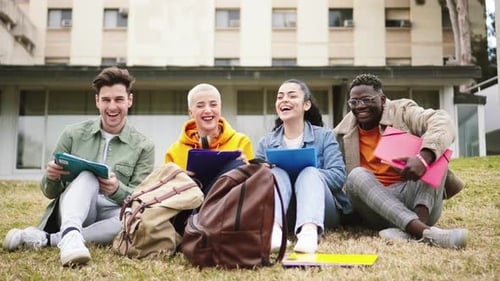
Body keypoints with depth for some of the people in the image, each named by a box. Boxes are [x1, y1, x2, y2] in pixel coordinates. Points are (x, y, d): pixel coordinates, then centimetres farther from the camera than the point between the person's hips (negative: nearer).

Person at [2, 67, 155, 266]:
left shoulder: (143, 146, 3)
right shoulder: (73, 134, 5)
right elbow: (50, 192, 9)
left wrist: (117, 190, -25)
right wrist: (52, 178, -15)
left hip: (110, 217, 0)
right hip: (72, 213, 0)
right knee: (88, 175, -28)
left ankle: (44, 239, -31)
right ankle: (70, 234, -52)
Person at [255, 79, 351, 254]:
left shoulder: (324, 136, 9)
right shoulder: (266, 142, 15)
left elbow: (338, 176, -6)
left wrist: (308, 174, -20)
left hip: (321, 213, -1)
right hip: (282, 215, 1)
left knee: (309, 173, -28)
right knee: (276, 173, -24)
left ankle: (309, 230, -57)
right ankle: (273, 229, -53)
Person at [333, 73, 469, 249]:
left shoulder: (401, 111, 1)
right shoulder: (346, 127, 12)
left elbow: (442, 122, -18)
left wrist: (424, 157, -38)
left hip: (413, 197, -1)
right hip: (375, 205, 1)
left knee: (432, 153, -20)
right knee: (357, 176, -27)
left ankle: (409, 228, -40)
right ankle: (424, 231, -45)